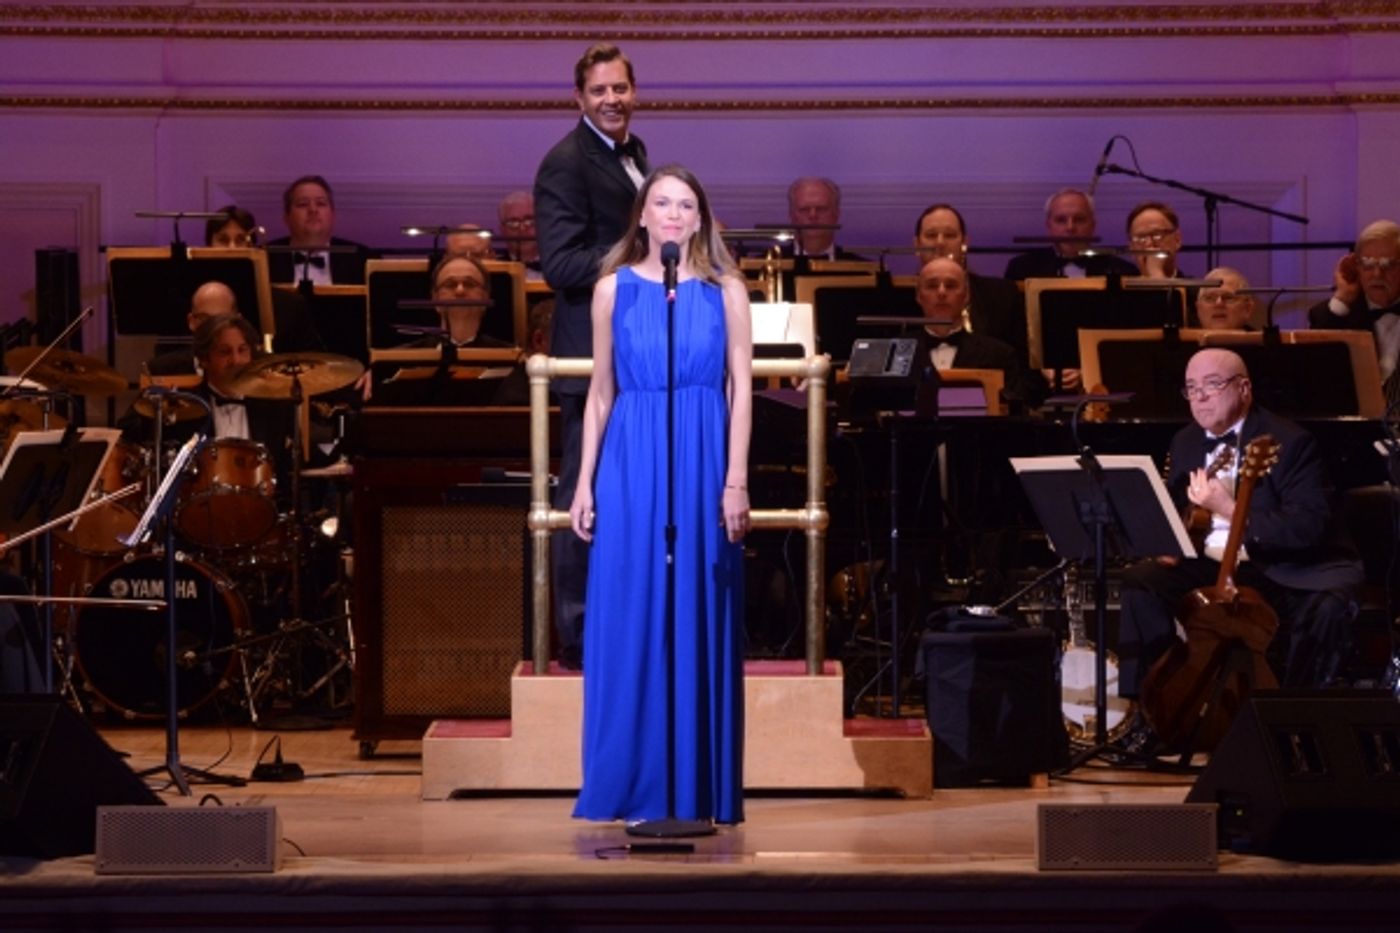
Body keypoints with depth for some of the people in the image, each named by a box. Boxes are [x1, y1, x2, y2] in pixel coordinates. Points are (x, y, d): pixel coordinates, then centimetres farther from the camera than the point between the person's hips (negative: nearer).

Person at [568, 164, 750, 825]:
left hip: (703, 464, -1)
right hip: (631, 463, 1)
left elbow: (742, 390, 2)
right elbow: (600, 391, 9)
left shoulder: (725, 290, 5)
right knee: (628, 620, 0)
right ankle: (629, 787, 8)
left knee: (700, 622, 2)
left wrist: (736, 481, -7)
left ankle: (701, 788, 8)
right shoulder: (614, 288, 7)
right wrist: (585, 483, 4)